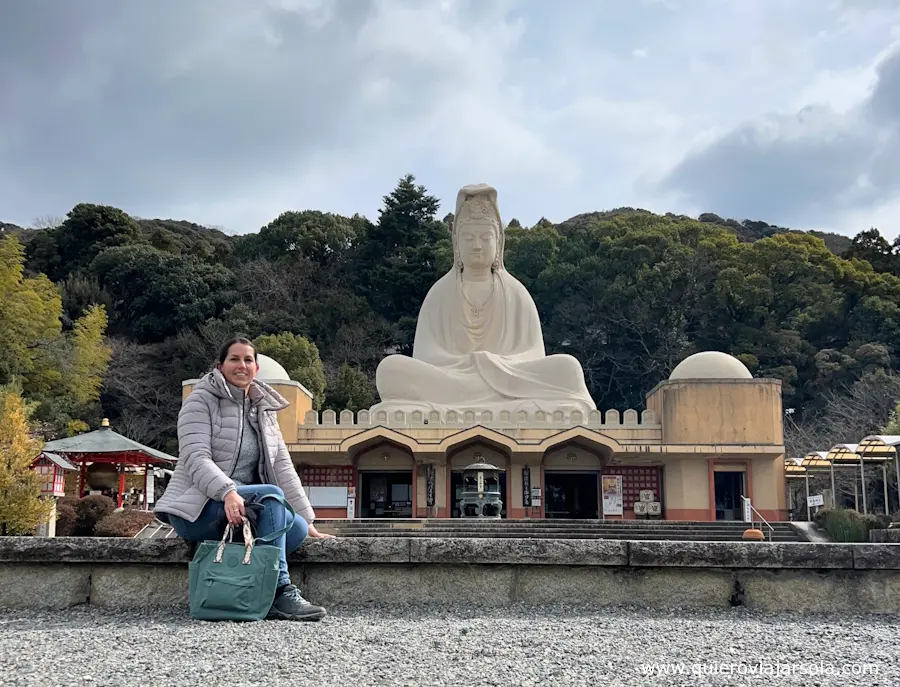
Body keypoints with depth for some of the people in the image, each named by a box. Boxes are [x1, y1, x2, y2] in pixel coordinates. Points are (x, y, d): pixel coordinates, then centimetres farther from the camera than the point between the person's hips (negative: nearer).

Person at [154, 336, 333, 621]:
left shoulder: (264, 410, 16)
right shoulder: (201, 401, -3)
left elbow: (282, 467, 11)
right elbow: (196, 458, -17)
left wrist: (308, 522, 4)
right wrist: (228, 492, -36)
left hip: (242, 508, 6)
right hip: (197, 509, -6)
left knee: (296, 527, -22)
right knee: (271, 495, -30)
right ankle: (281, 593, -29)